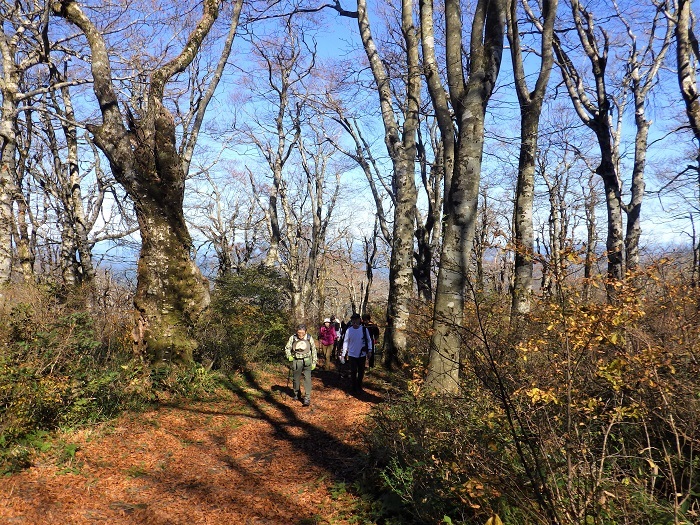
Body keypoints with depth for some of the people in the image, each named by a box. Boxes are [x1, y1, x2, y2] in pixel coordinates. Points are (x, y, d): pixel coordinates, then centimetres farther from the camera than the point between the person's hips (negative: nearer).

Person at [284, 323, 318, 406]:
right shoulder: (292, 338, -7)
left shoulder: (309, 338, -6)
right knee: (296, 379, 14)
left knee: (307, 379, -9)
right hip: (296, 361, 1)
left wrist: (314, 362, 6)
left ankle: (307, 398, -6)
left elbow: (313, 350, 4)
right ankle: (297, 394, 36)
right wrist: (289, 356, -11)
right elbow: (287, 348, 6)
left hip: (307, 361, -1)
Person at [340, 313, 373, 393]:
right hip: (352, 355, -1)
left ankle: (359, 387, 29)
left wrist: (369, 350, -5)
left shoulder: (364, 329, -8)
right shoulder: (349, 330, -7)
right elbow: (345, 342, -1)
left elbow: (369, 340, 3)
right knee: (353, 372, 2)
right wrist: (343, 354, -1)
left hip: (362, 354, 1)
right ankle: (353, 388, 18)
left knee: (361, 372, 12)